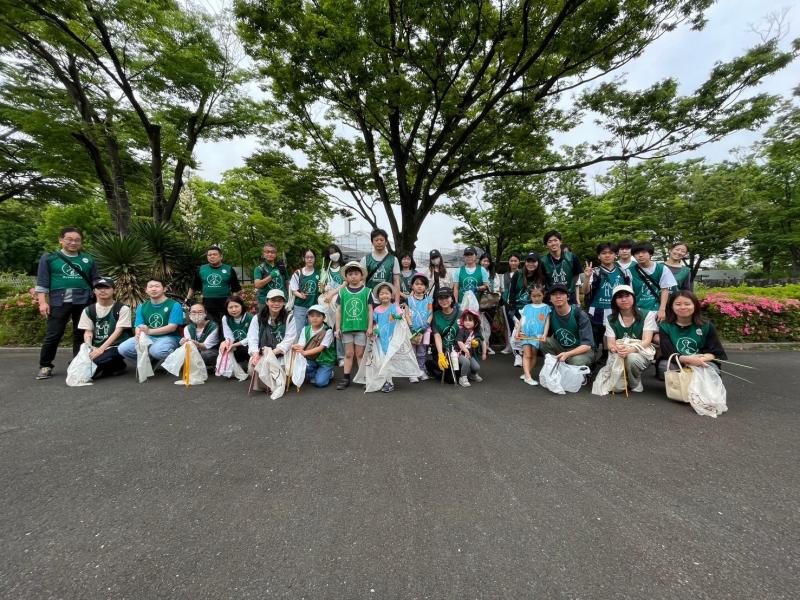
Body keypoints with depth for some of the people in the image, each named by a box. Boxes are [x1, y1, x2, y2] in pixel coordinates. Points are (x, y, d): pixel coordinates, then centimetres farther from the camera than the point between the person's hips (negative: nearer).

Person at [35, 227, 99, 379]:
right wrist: (42, 302, -5)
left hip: (84, 302, 2)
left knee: (81, 334, 8)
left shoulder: (89, 260, 11)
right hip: (59, 302, -2)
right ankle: (45, 366, 13)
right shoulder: (49, 258, 6)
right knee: (53, 335, 0)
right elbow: (42, 282, 3)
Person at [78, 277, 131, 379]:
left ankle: (118, 365, 1)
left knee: (94, 361, -29)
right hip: (96, 348, 4)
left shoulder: (122, 308, -3)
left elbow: (118, 331, -10)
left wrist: (101, 349, -19)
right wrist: (89, 347, -13)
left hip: (117, 347, -4)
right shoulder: (88, 310, 12)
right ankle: (112, 366, 2)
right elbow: (88, 332, 8)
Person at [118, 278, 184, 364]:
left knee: (156, 351, -36)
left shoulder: (174, 305, -5)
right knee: (123, 348, -16)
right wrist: (139, 335, -21)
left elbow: (172, 327, -14)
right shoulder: (142, 307, 13)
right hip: (147, 338, 6)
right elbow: (138, 326, 4)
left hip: (168, 337, -6)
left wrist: (149, 331, -26)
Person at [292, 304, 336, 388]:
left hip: (325, 360, -3)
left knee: (320, 383, -20)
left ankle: (328, 373, 14)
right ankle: (315, 375, 2)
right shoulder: (305, 329, 1)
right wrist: (296, 348, -34)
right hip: (311, 360, 4)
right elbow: (301, 345, -8)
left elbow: (321, 348, -22)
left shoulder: (328, 331, -13)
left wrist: (304, 352, -37)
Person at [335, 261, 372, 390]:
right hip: (346, 327, 2)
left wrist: (370, 327, -4)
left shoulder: (366, 291, -1)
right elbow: (338, 310, 5)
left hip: (361, 327, -1)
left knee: (360, 354, 7)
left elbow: (370, 310, 0)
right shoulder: (342, 292, 2)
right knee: (348, 353, 11)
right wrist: (337, 328, 3)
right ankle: (346, 378, 21)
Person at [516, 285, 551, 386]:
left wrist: (544, 334, -10)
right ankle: (528, 376, -9)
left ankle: (527, 373, 17)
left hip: (538, 335, 0)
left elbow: (547, 322, 0)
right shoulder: (526, 307, 9)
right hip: (526, 334, 0)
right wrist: (518, 331, 3)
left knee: (533, 355, 7)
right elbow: (522, 320, 10)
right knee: (527, 355, -6)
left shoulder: (546, 307, 4)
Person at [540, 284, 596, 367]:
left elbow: (587, 345, -23)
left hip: (583, 350, -4)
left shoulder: (579, 314, -20)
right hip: (561, 348, 4)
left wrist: (567, 354, -38)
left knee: (576, 361, -36)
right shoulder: (551, 314, -8)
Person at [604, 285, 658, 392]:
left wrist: (630, 350, -36)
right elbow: (610, 343, -5)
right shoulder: (610, 319, 3)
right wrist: (616, 349, -32)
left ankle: (636, 385, -7)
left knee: (632, 358, -39)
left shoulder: (647, 315, -4)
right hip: (618, 355, 1)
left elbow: (646, 341, -14)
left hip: (641, 353, -1)